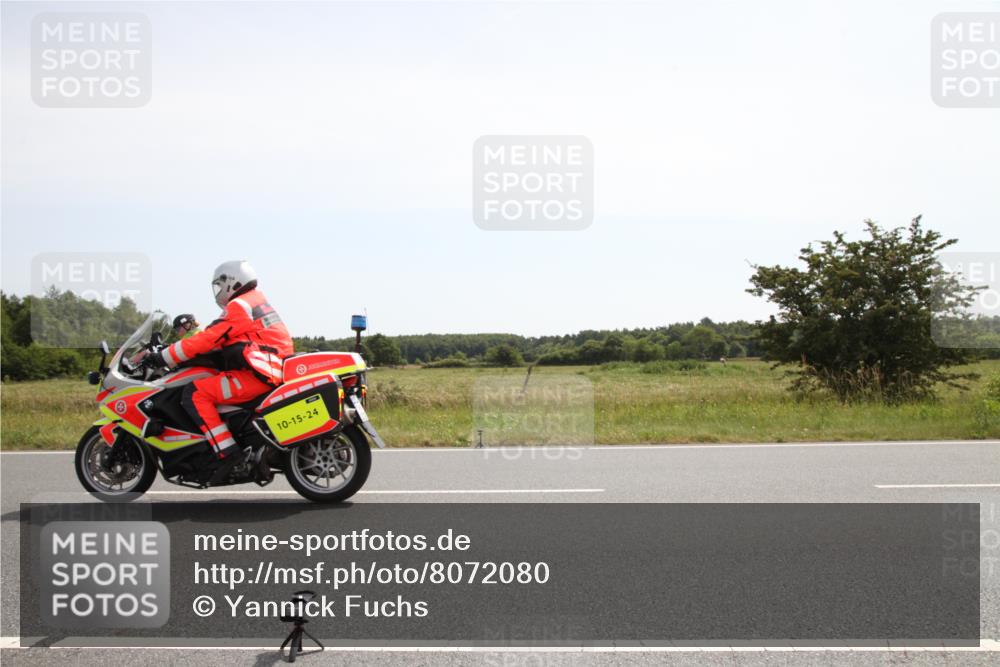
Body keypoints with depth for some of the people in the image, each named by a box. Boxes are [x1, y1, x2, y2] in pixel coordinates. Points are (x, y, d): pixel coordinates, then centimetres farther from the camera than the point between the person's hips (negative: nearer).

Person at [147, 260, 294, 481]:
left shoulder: (238, 306, -6)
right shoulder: (258, 301, 24)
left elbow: (205, 340, -11)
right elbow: (220, 339, 29)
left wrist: (164, 357, -3)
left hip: (256, 375, -10)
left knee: (194, 393, -14)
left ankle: (227, 452, -20)